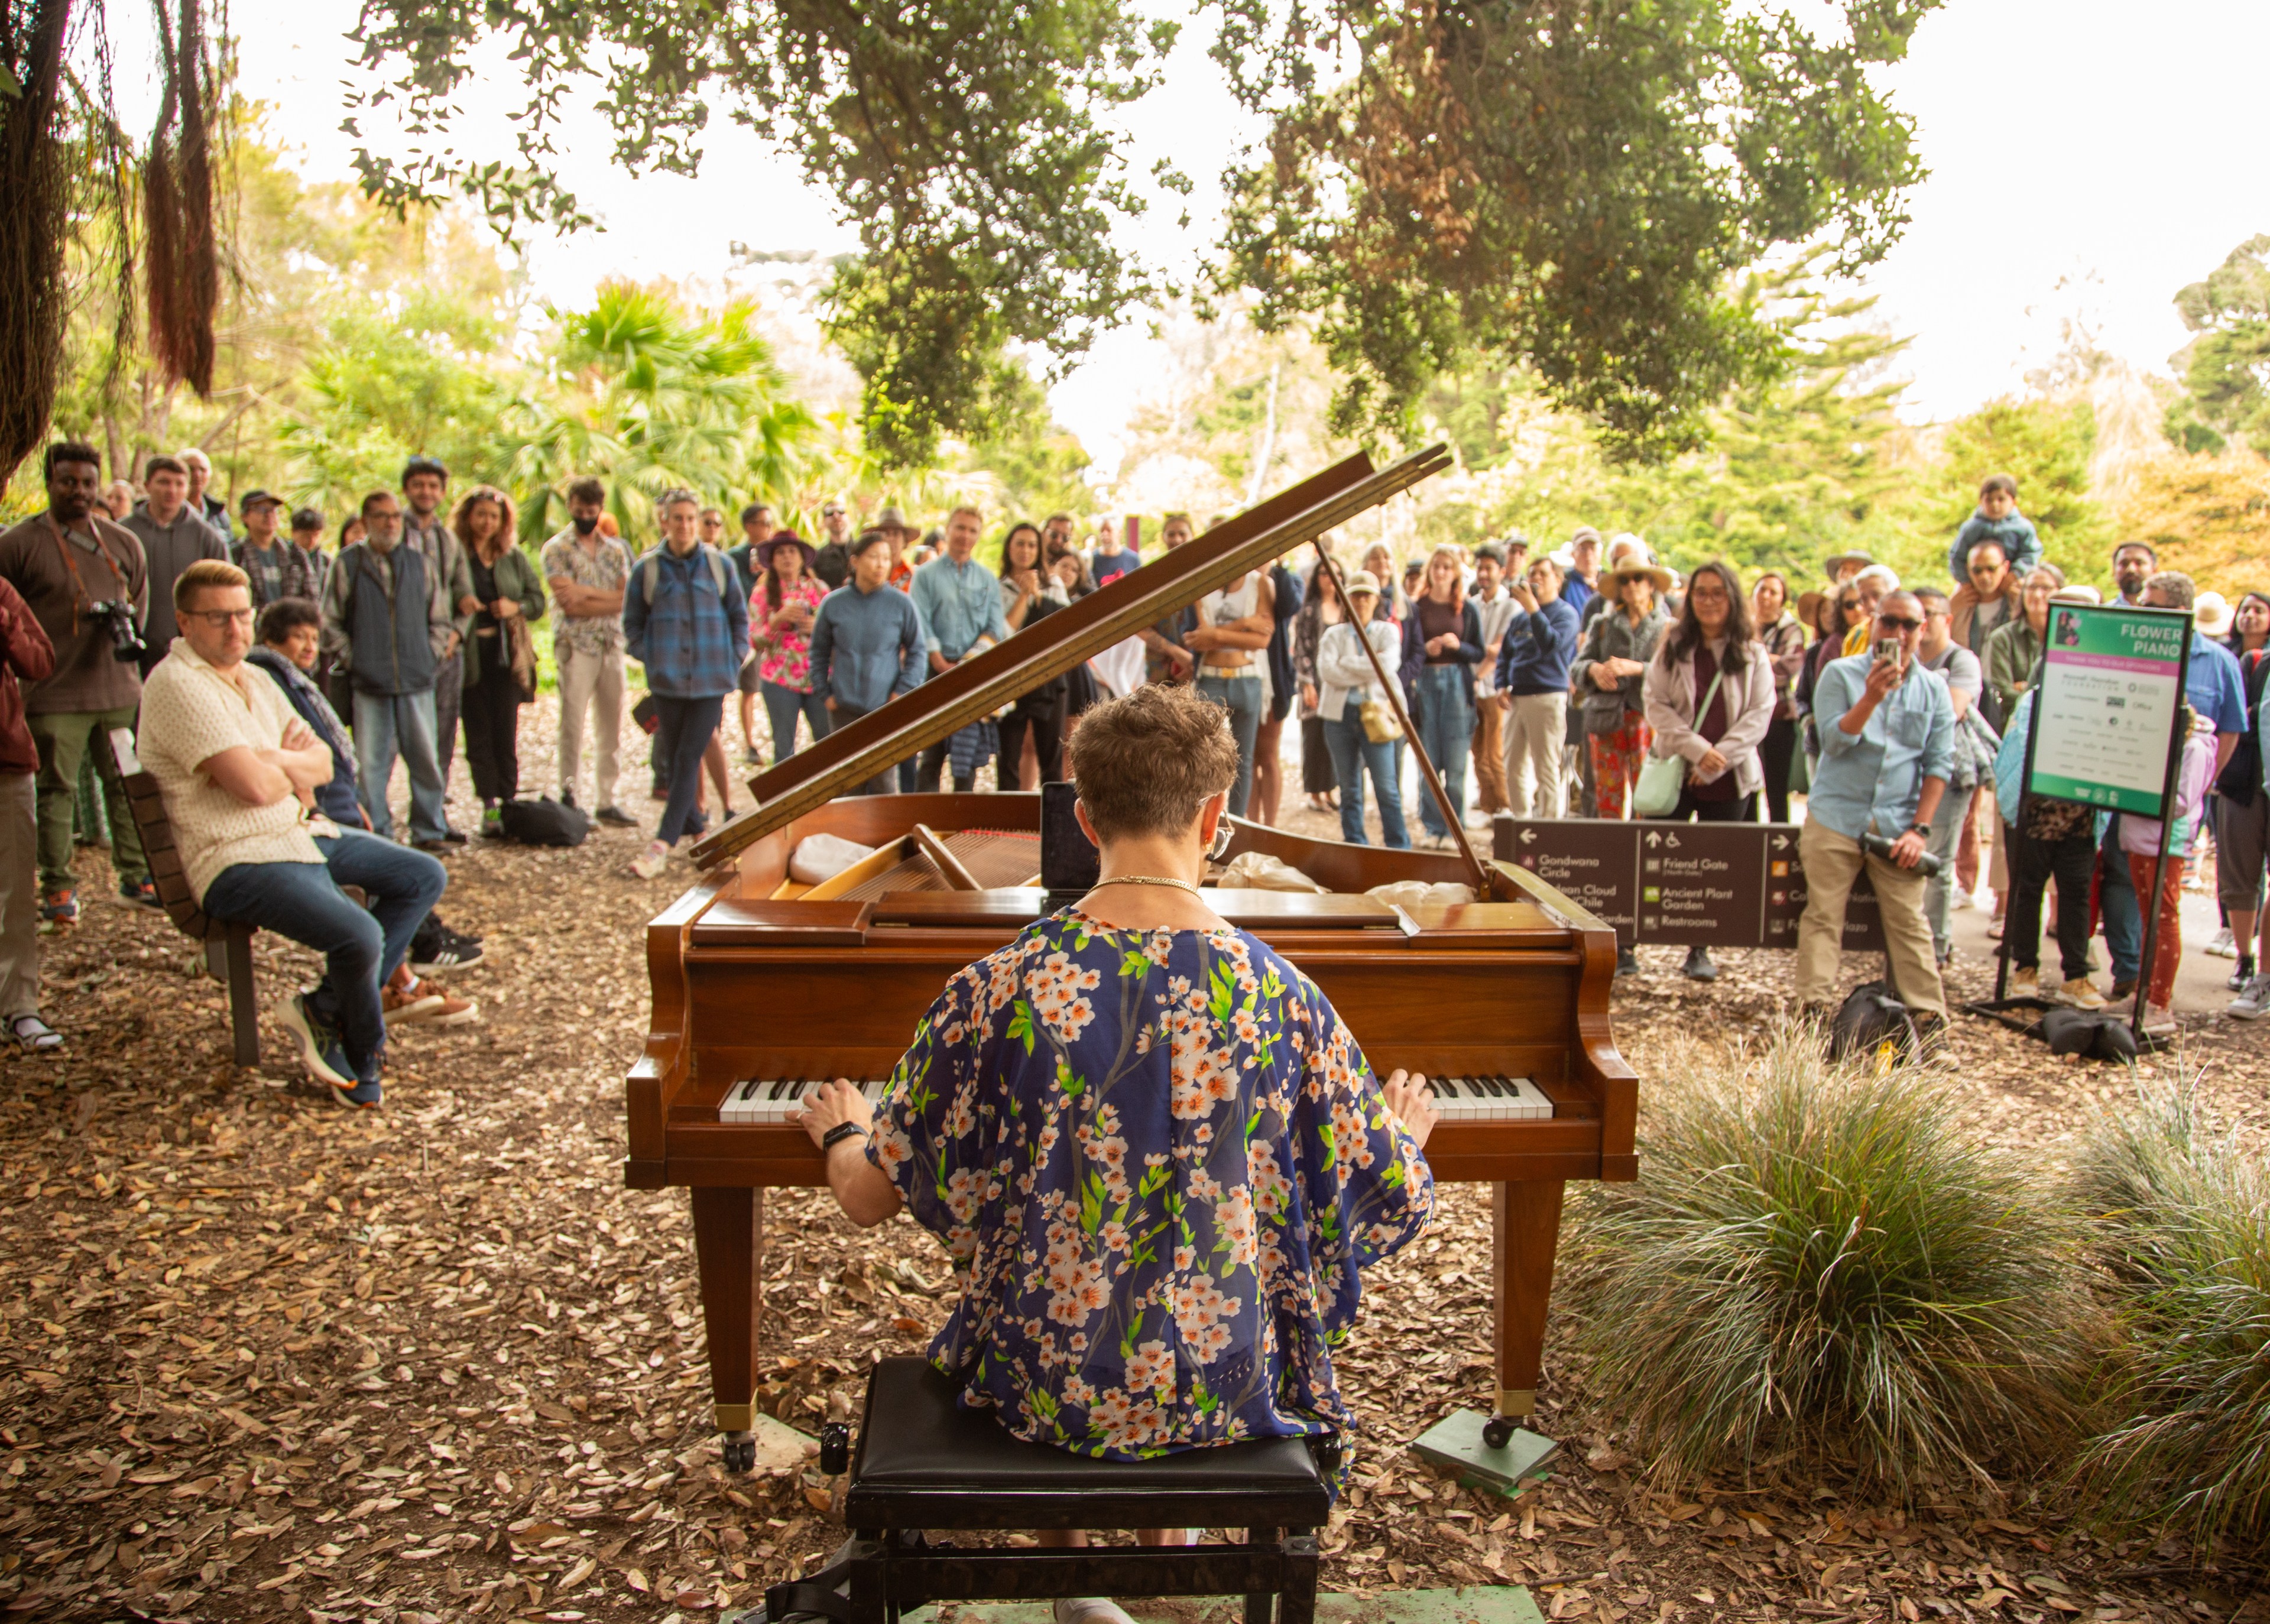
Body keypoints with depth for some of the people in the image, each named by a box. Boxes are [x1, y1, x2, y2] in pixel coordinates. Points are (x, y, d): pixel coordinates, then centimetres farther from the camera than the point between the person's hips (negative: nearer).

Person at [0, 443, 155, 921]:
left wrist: (126, 619, 5)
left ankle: (136, 876, 18)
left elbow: (141, 597, 23)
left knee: (129, 785, 7)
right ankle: (57, 887, 10)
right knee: (55, 790, 2)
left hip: (119, 689, 3)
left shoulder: (124, 543, 11)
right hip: (54, 696, -3)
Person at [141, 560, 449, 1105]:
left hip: (305, 832, 10)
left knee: (424, 877, 10)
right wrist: (295, 768, -1)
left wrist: (277, 760, -11)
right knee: (360, 935, -28)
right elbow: (255, 787, -24)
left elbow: (323, 761, 11)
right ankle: (362, 1060, 2)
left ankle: (327, 1008, 3)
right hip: (239, 861, -10)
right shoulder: (177, 686, -15)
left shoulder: (257, 681, 14)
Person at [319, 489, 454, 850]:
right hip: (369, 684, -2)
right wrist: (352, 660, 0)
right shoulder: (347, 565, 4)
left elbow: (440, 620, 16)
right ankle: (375, 832, 10)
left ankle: (429, 830, 12)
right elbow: (330, 623, 7)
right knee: (370, 764, 1)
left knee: (425, 760, 2)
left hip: (417, 682, 2)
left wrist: (430, 658, 6)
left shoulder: (420, 564, 11)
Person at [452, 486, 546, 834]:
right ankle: (489, 806, 5)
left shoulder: (514, 558, 11)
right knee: (478, 733, 1)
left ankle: (508, 799, 8)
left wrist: (517, 607, -7)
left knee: (506, 731, 2)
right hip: (470, 657, -2)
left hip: (507, 654, 3)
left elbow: (538, 600, 13)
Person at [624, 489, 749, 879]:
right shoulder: (646, 569, 2)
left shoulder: (719, 565, 3)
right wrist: (648, 657, 0)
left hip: (711, 680, -1)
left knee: (689, 760, -8)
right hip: (667, 681, 1)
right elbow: (632, 623, 12)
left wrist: (733, 658, 4)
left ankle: (662, 846, -11)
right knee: (676, 759, 8)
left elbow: (739, 616, 12)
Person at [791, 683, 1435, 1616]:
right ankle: (1172, 1525, 47)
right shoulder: (1283, 1000, -17)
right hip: (1228, 1390, 1)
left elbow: (868, 1198, -7)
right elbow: (1399, 1203, -6)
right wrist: (1408, 1126, 17)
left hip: (1041, 1385, 0)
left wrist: (841, 1130, 16)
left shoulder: (997, 991, -18)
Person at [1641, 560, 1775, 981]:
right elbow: (1655, 703, -3)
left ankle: (1699, 951, 19)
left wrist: (1719, 758, -13)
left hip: (1729, 777, 0)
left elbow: (1759, 715, -3)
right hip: (1675, 769, 0)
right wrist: (1696, 748, -15)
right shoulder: (1672, 647, 4)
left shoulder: (1752, 654, 3)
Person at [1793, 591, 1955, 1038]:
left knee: (1908, 920, -2)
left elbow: (1940, 762, 6)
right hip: (1836, 816, -1)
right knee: (1823, 915, -3)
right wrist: (1871, 697, -24)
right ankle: (1813, 1006, -2)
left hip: (1898, 826, 1)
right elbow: (1834, 741, -8)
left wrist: (1920, 828, -3)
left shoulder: (1934, 689, 9)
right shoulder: (1841, 674, 3)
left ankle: (1927, 1015, 0)